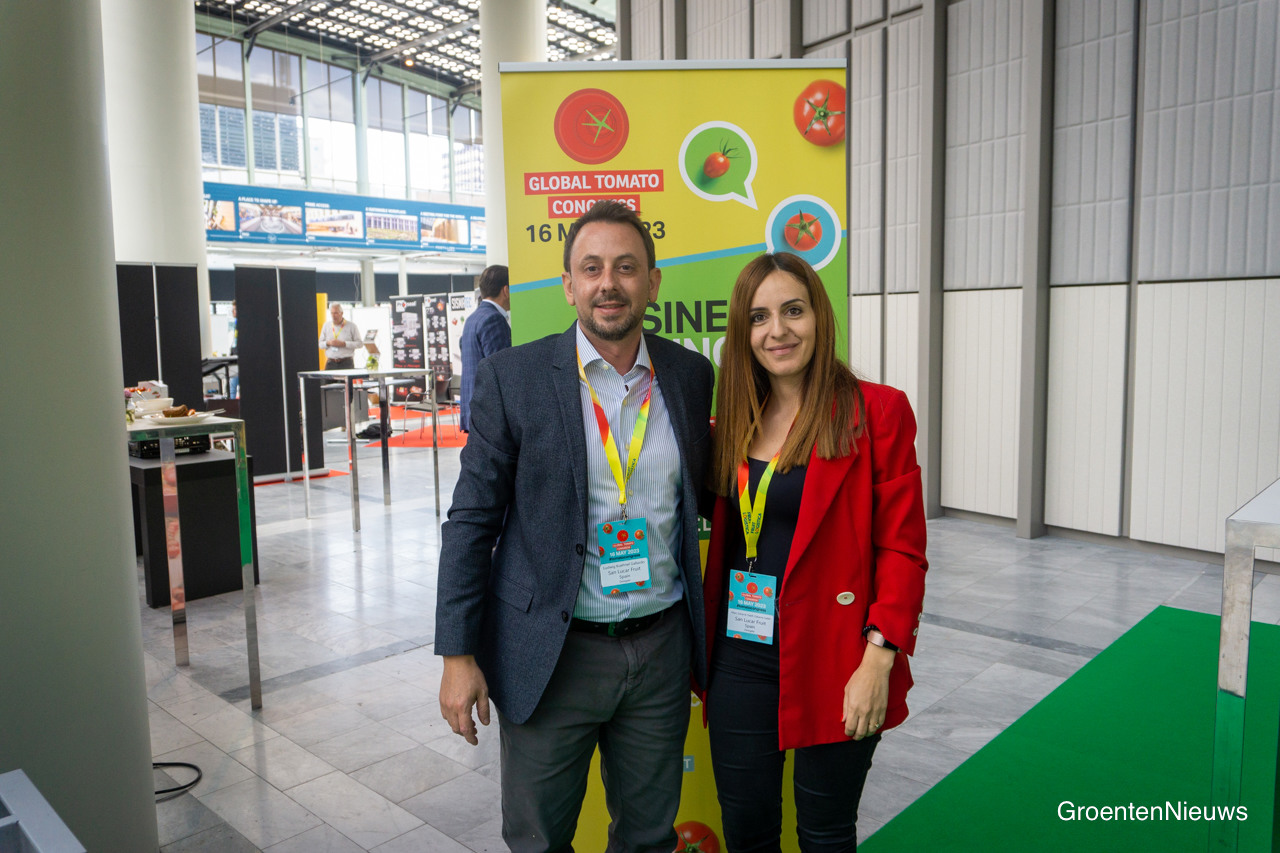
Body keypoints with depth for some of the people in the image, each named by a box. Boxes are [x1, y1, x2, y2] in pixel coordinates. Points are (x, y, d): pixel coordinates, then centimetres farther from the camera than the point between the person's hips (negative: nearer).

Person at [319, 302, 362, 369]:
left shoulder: (351, 326, 3)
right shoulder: (326, 325, 14)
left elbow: (360, 343, -2)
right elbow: (320, 344, 15)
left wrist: (344, 344, -12)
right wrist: (328, 343, -7)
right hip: (331, 363, 3)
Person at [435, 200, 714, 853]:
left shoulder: (691, 375, 1)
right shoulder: (512, 377, -8)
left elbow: (698, 497, 10)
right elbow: (472, 520, -6)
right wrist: (459, 655, -8)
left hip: (661, 647, 3)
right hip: (551, 654, -2)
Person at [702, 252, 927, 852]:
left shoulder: (876, 410, -9)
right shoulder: (735, 417, 6)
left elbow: (902, 549, -10)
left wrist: (878, 659, -16)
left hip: (831, 660, -4)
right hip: (740, 653, 4)